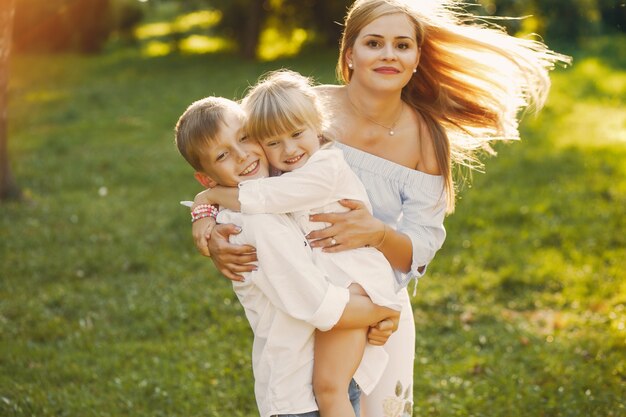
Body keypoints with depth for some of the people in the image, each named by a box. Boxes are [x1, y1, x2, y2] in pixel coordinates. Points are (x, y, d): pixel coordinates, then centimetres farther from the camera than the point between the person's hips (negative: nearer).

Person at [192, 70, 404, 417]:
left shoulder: (326, 167, -16)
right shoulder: (284, 174, 12)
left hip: (350, 283, -9)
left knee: (328, 388, -12)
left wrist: (211, 195, -6)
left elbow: (257, 197, -22)